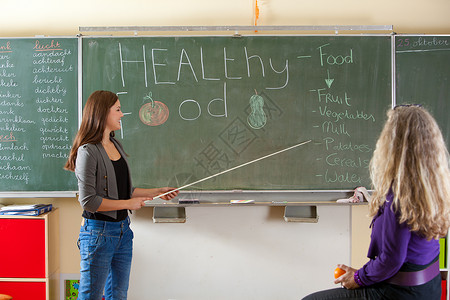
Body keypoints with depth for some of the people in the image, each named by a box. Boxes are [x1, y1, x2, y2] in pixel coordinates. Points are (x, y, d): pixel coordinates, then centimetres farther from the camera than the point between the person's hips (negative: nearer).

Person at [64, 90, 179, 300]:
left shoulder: (116, 146, 11)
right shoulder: (88, 152, -15)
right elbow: (88, 201, -19)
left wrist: (157, 192, 12)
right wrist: (129, 204, -13)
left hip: (122, 231, 8)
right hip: (98, 233, -8)